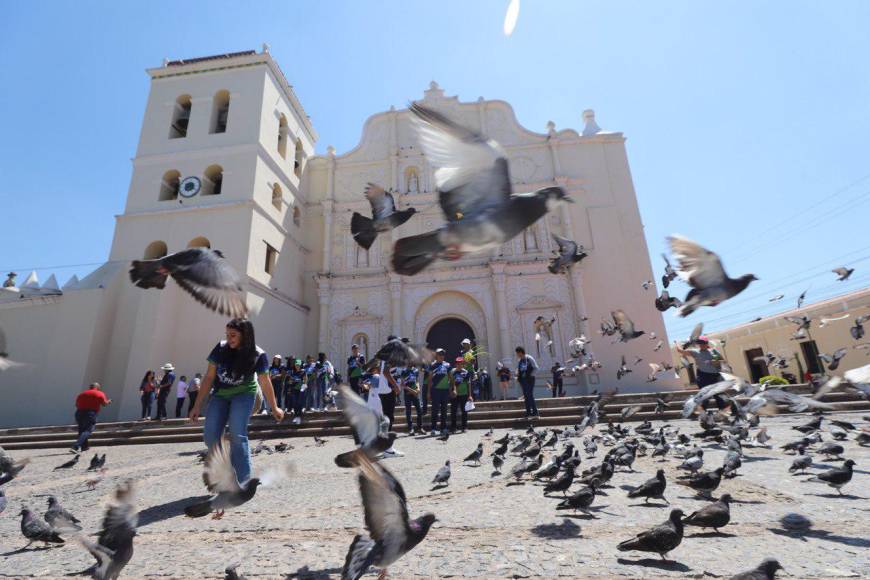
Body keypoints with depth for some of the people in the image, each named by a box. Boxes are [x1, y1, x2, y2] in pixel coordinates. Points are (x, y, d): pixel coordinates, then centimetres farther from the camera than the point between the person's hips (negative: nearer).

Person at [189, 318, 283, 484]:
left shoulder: (257, 355, -20)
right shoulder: (221, 348, -15)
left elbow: (265, 382, -8)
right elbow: (209, 377, -7)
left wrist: (274, 408, 1)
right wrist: (198, 406, -6)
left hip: (243, 394, -3)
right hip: (220, 395, 3)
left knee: (237, 435, -18)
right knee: (210, 436, -3)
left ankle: (243, 482, -6)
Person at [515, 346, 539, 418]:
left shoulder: (529, 358, -9)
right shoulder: (519, 360, 8)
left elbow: (536, 368, -7)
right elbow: (518, 368, 20)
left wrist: (530, 375, -12)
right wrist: (517, 375, 4)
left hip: (529, 379, -6)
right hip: (522, 380, 6)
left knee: (530, 395, -11)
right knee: (526, 396, 8)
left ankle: (535, 412, -6)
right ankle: (528, 412, 15)